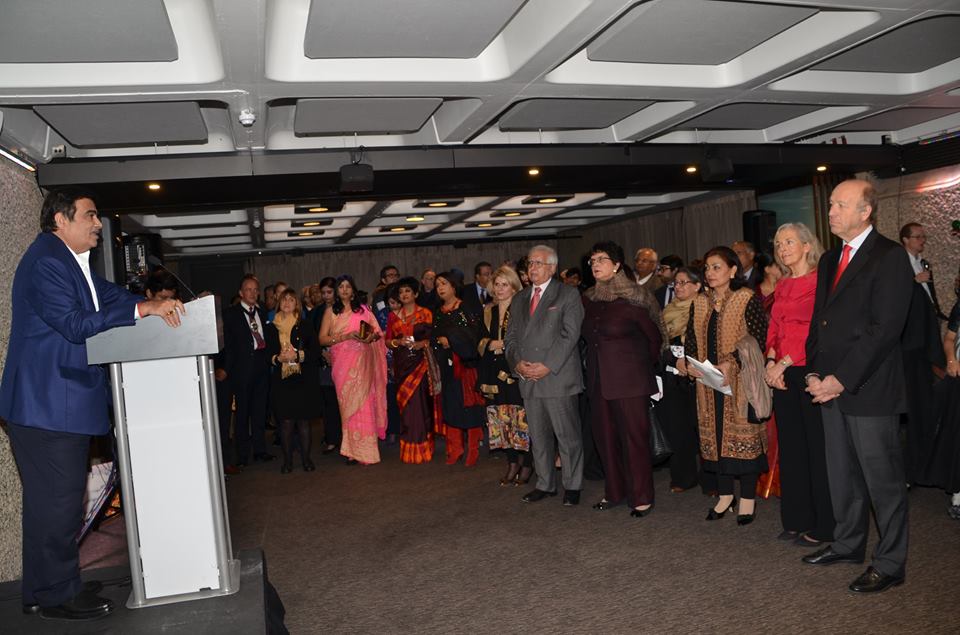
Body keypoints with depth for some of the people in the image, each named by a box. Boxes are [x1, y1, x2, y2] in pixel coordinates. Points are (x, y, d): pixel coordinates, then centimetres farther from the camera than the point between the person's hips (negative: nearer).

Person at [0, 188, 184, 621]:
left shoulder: (69, 259, 16)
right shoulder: (45, 261, -17)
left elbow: (106, 294, 12)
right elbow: (75, 324, -24)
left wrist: (155, 303, -3)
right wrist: (142, 308, -25)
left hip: (62, 401, 11)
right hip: (48, 404, -11)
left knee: (54, 499, 18)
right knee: (57, 500, -1)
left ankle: (48, 586, 31)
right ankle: (54, 596, 12)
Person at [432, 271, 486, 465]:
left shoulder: (466, 309, -2)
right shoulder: (437, 314, 15)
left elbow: (472, 335, -11)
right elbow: (433, 338, 15)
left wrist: (450, 339, -11)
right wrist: (441, 341, -4)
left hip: (465, 364, -5)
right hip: (447, 367, 5)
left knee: (469, 406, -3)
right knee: (450, 406, 4)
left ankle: (473, 451, 4)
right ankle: (455, 450, 12)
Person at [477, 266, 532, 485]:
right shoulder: (488, 312, 15)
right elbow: (481, 343, 16)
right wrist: (491, 345, -3)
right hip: (495, 374, 5)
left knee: (522, 418, -5)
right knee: (501, 420, 5)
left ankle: (526, 465, 10)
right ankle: (512, 464, 18)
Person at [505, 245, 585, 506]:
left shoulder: (568, 295, 0)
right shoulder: (519, 299, 17)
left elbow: (570, 335, -9)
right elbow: (511, 336, 15)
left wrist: (547, 366, -16)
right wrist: (517, 363, -4)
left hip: (558, 377, -5)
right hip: (528, 379, 5)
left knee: (568, 435, 1)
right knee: (538, 436, 12)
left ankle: (572, 486, 14)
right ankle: (545, 484, 24)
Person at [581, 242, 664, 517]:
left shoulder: (632, 298, -10)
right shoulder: (588, 299, 8)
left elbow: (655, 337, -2)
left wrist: (645, 365, 7)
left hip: (630, 380, -6)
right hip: (599, 379, 6)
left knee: (634, 437, -1)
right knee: (605, 437, 11)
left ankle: (641, 497, 10)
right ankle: (614, 492, 25)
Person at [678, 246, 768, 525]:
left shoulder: (747, 299, -6)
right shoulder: (700, 303, 11)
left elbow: (759, 338, -13)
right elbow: (691, 339, 10)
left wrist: (732, 363, -22)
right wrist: (689, 364, -8)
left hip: (740, 381, -5)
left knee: (743, 434, -1)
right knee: (715, 435, 8)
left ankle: (748, 497, 11)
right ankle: (725, 494, 20)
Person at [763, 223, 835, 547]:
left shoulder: (821, 282, -7)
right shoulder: (782, 287, 16)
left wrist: (784, 363, -15)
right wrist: (771, 360, -3)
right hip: (783, 373, 7)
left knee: (818, 446, 0)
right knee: (790, 446, 10)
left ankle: (822, 526, 10)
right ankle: (796, 520, 21)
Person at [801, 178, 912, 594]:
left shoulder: (890, 257, -9)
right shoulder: (829, 260, 15)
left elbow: (885, 327, -17)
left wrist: (842, 379, -18)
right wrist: (815, 373, 3)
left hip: (869, 389, -7)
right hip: (831, 387, 8)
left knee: (883, 479, 3)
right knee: (842, 474, 17)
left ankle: (890, 564, 17)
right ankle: (848, 544, 32)